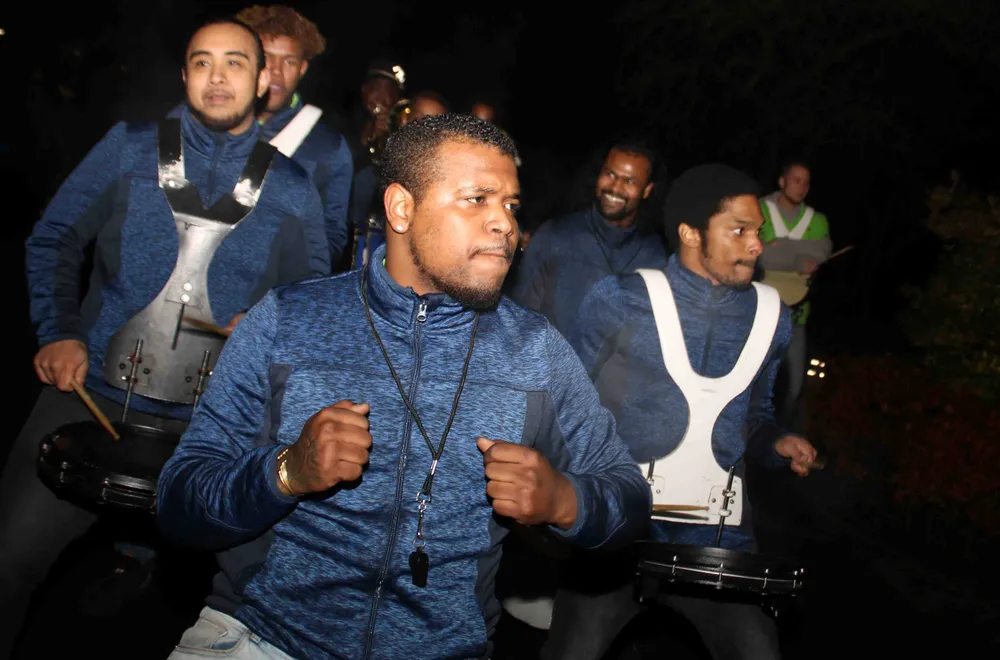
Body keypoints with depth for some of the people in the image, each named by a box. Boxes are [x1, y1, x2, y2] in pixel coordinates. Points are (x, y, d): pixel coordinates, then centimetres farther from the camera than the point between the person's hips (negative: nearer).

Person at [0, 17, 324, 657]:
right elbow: (54, 241, 8)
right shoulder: (129, 148, 5)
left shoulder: (291, 188, 5)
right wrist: (59, 332, -5)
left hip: (212, 426, 0)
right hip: (91, 397, 0)